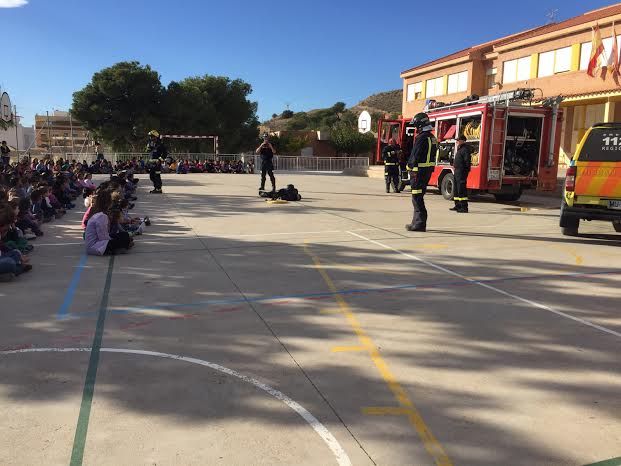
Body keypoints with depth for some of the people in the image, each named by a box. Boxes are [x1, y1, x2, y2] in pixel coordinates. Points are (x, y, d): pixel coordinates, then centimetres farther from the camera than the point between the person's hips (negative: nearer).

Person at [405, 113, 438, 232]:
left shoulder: (421, 138, -14)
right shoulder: (433, 138, 16)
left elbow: (415, 156, -18)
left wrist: (412, 170, -16)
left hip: (419, 170, -10)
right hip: (429, 170, 10)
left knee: (417, 197, -7)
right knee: (419, 196, 16)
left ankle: (420, 224, -7)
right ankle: (417, 222, 23)